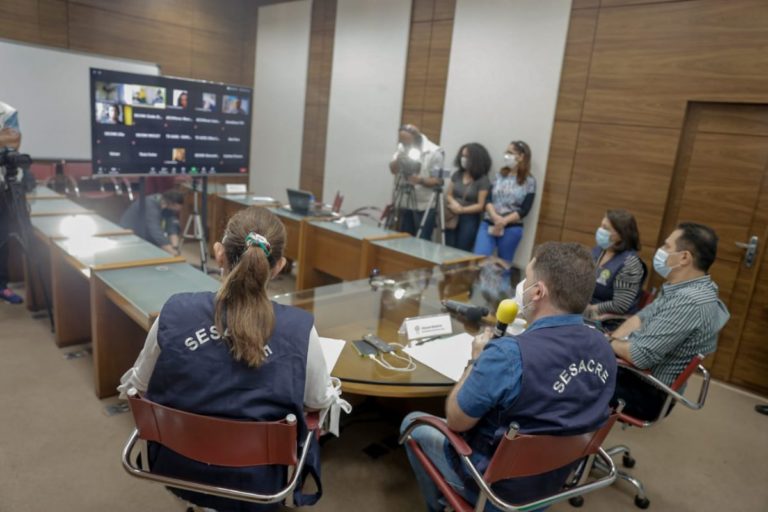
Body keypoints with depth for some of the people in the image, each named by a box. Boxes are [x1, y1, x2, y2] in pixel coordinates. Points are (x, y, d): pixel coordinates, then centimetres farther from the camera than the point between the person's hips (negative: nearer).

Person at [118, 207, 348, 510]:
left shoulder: (174, 313, -18)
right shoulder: (298, 329, -23)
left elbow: (138, 386, 0)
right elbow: (319, 401, -5)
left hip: (178, 469, 2)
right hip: (255, 481, -2)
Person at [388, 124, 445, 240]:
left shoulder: (434, 152, -14)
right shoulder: (403, 147, 5)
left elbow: (438, 181, -15)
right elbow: (393, 169, 5)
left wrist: (421, 180, -32)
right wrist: (398, 160, -15)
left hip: (424, 206, -6)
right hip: (405, 203, 6)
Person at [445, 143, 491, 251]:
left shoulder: (483, 180, -6)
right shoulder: (457, 174, 8)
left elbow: (480, 205, -8)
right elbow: (448, 194, 10)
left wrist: (462, 210, -17)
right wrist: (454, 203, -12)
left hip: (469, 220, -4)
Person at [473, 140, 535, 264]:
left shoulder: (529, 181, -1)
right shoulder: (500, 175, 9)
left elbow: (524, 210, -6)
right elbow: (488, 199, 1)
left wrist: (504, 221, -18)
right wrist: (495, 217, -17)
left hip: (511, 228, -2)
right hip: (489, 224, 3)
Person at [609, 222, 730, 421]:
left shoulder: (690, 302, -27)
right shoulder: (681, 289, 4)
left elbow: (641, 356, -29)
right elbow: (641, 317, 12)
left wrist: (609, 342, -10)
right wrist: (615, 341, -6)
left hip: (648, 393, -8)